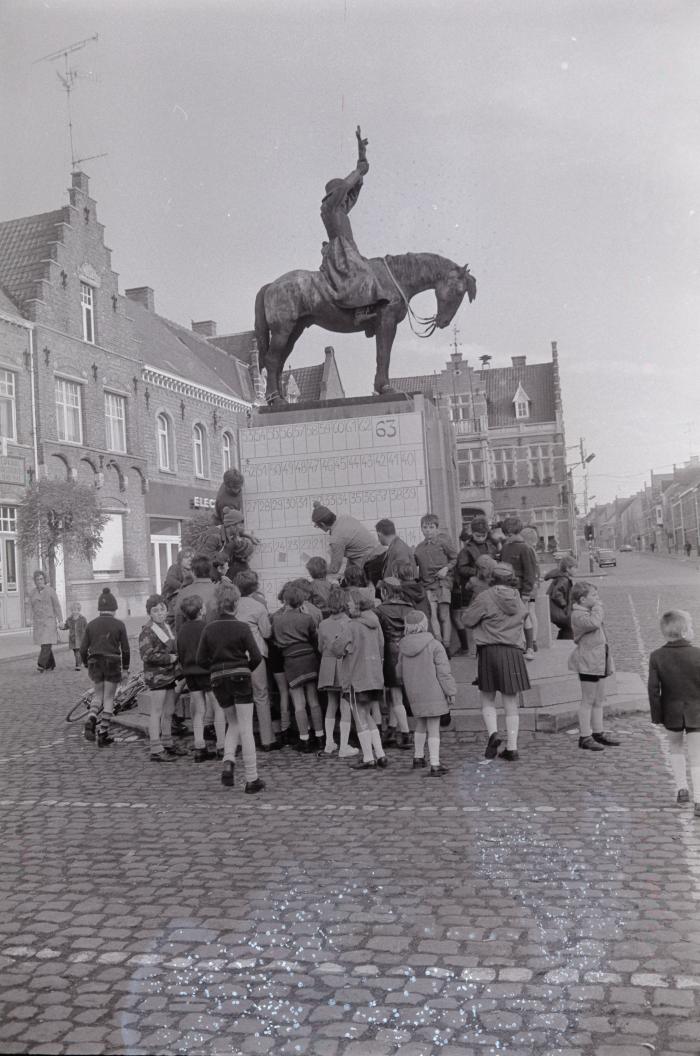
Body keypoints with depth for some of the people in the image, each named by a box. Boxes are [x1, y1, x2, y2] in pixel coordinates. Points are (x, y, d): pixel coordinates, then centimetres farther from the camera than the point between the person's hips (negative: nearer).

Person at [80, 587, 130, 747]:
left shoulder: (91, 625, 0)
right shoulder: (118, 625, -7)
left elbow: (83, 649, 2)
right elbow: (125, 649, -5)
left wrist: (87, 665, 15)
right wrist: (125, 668, 6)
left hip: (95, 664, 3)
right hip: (113, 664, -2)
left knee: (98, 695, 21)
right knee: (109, 698, 8)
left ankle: (91, 720, -4)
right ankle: (103, 733, 8)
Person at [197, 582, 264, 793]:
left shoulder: (209, 629, 0)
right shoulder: (242, 627, -9)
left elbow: (201, 659, 2)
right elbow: (256, 656, -11)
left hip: (218, 681, 3)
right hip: (240, 679, -3)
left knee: (233, 722, 23)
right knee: (245, 728, 1)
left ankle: (228, 762, 0)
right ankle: (252, 779, 4)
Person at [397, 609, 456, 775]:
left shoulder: (403, 647, 1)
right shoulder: (435, 645, -13)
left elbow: (400, 672, 12)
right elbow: (443, 671, -14)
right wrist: (451, 691, -6)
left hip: (414, 694, 5)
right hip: (433, 693, -5)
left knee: (420, 724, 24)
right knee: (433, 729, -1)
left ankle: (418, 757, 33)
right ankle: (435, 766, -1)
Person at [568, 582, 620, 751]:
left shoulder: (591, 612, 17)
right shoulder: (578, 615, -15)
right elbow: (594, 623, -37)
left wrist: (608, 662, 21)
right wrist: (598, 607, -18)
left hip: (599, 663, 10)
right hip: (588, 663, -10)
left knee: (599, 700, 14)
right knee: (588, 700, -4)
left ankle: (598, 733, 23)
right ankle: (584, 737, 2)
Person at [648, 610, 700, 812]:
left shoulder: (657, 657, -8)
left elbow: (653, 689, -8)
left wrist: (656, 715, 2)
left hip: (672, 712, 2)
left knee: (675, 748, 25)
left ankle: (681, 788, 19)